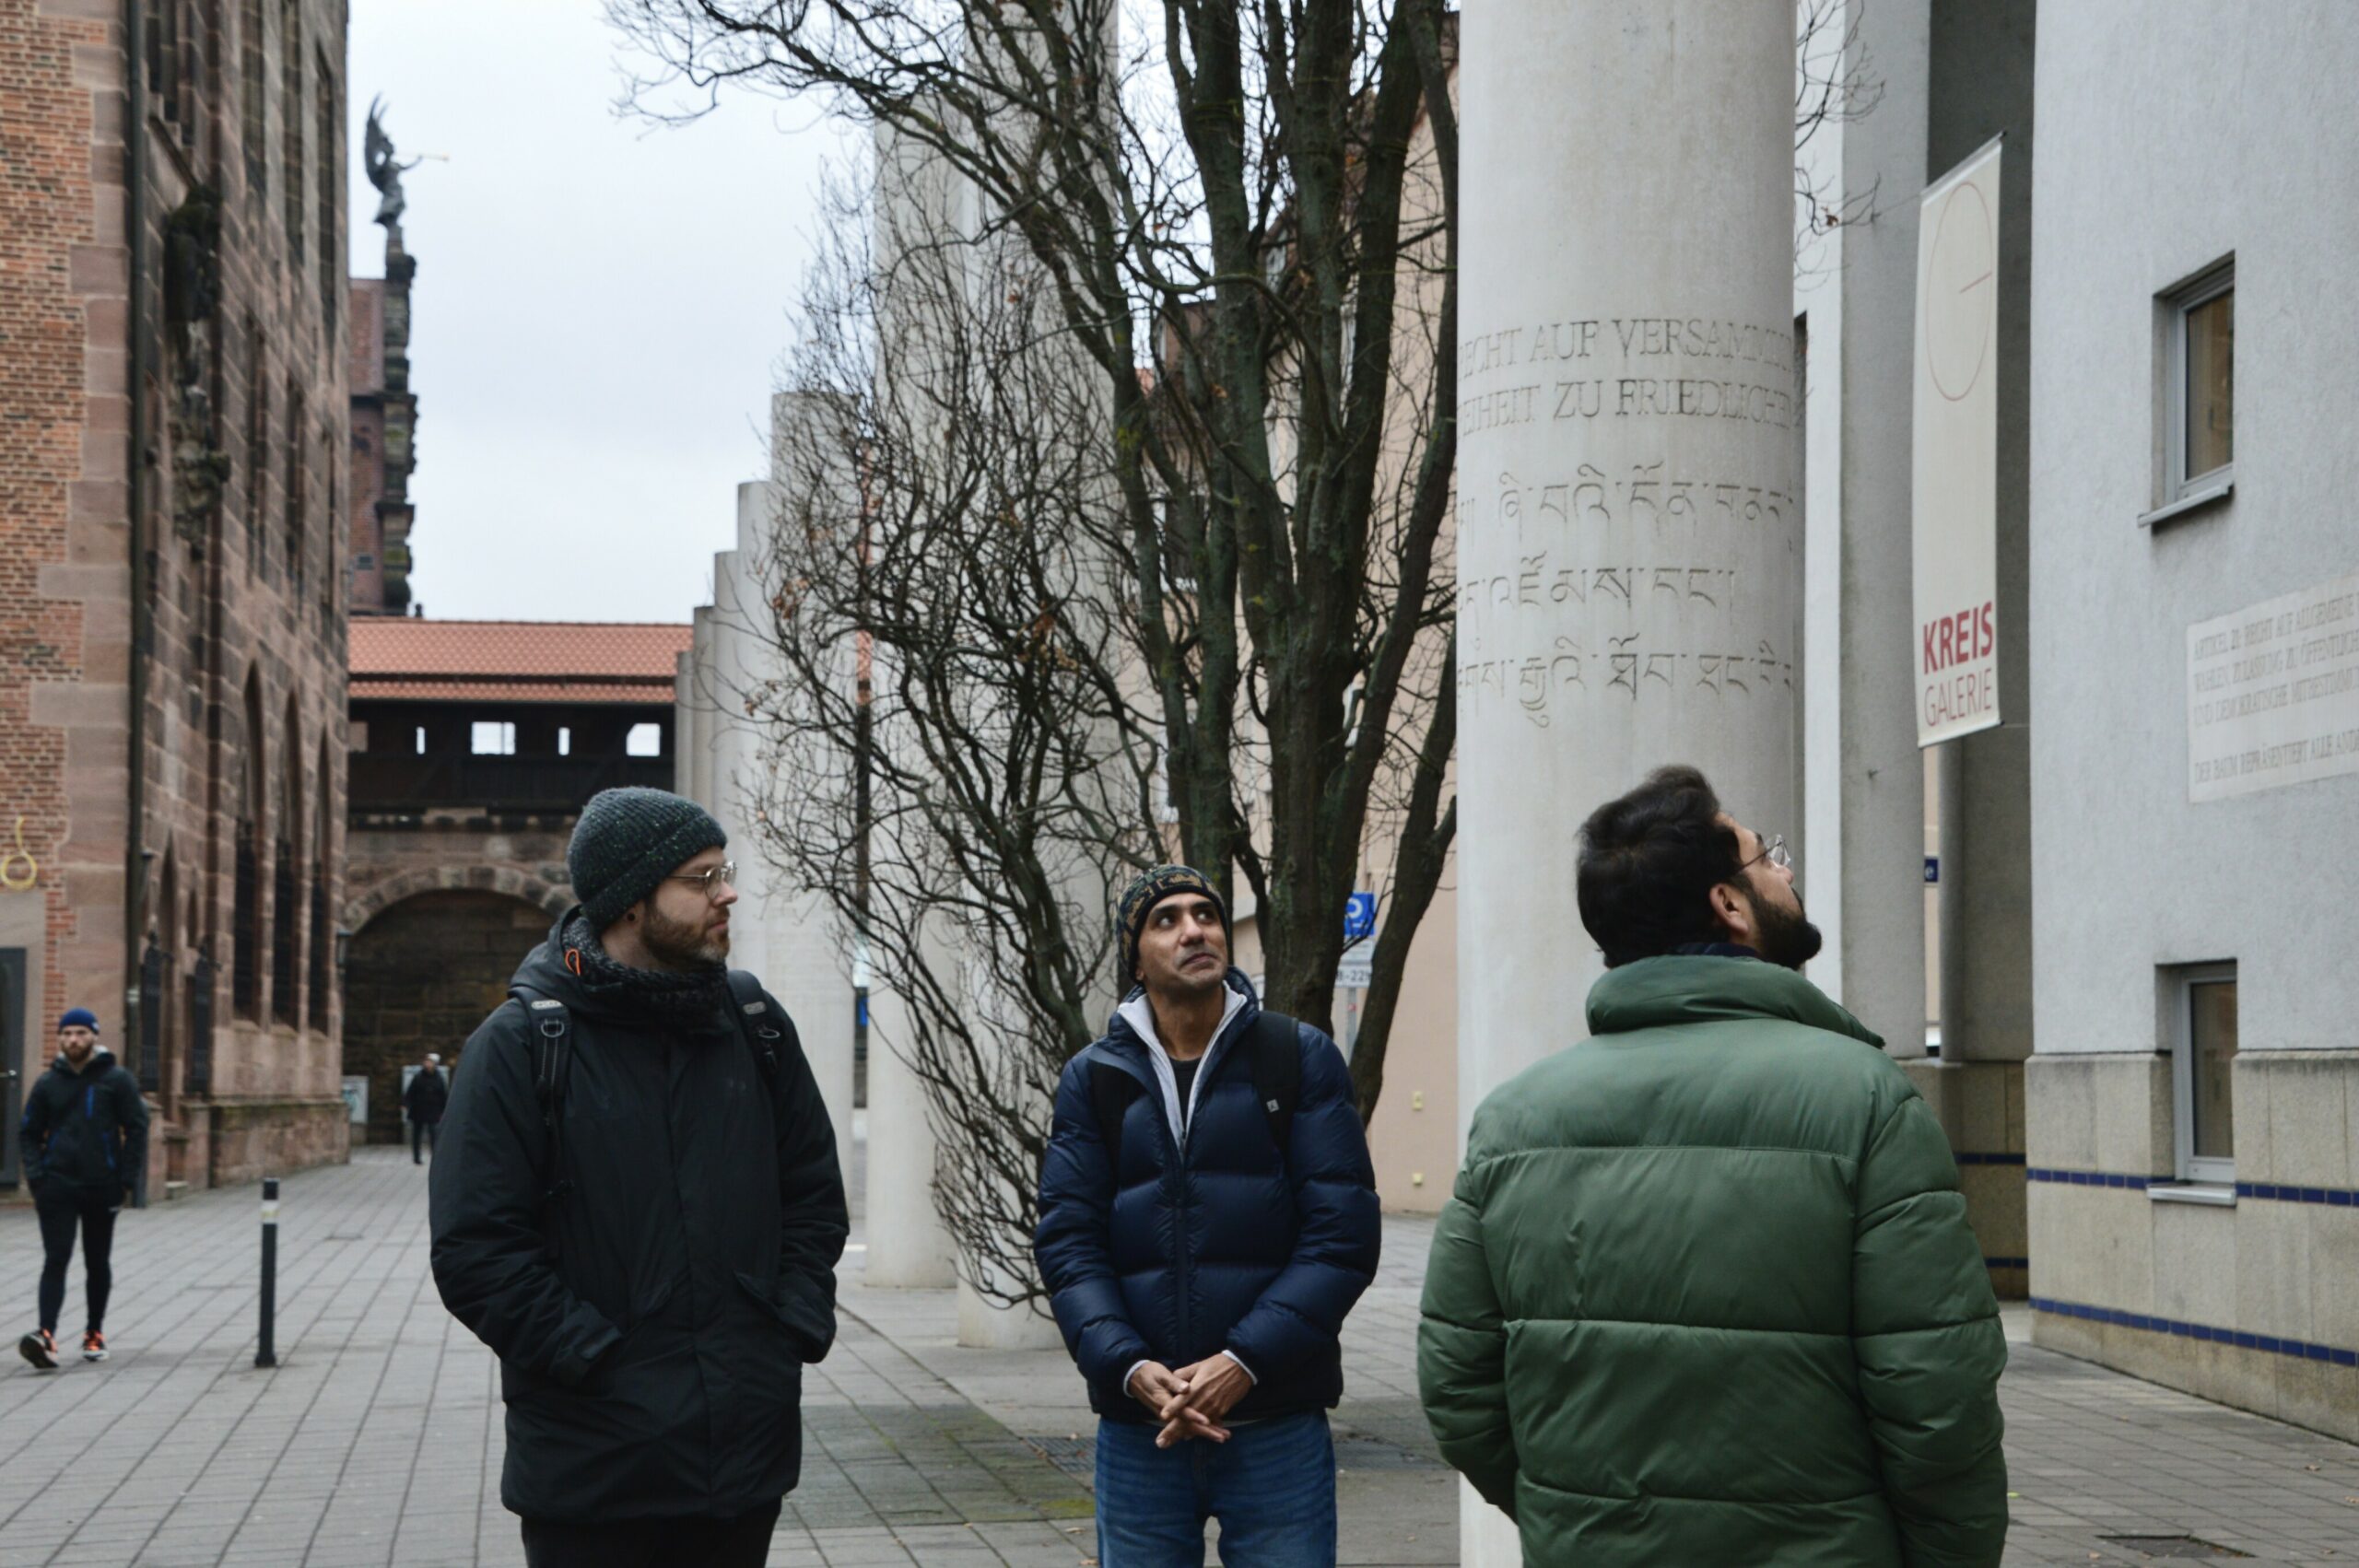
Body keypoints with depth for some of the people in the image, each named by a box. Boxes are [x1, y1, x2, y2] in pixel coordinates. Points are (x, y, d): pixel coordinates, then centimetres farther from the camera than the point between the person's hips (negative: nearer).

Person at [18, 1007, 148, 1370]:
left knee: (98, 1262, 10)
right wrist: (36, 1176, -3)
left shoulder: (117, 1081, 0)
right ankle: (46, 1336, -22)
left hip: (101, 1187, -1)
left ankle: (95, 1333, 23)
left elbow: (136, 1130, 0)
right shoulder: (48, 1083, 7)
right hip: (57, 1186, 1)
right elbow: (29, 1133, 12)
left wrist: (129, 1181, -7)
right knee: (55, 1260, -10)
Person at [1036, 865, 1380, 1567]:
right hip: (1138, 1430, 2)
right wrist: (1130, 1366, -16)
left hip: (1278, 1425, -2)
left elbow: (1342, 1235, -6)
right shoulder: (1093, 1079, 6)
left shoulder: (1303, 1060, 1)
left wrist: (1245, 1363, -16)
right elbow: (1067, 1240, 0)